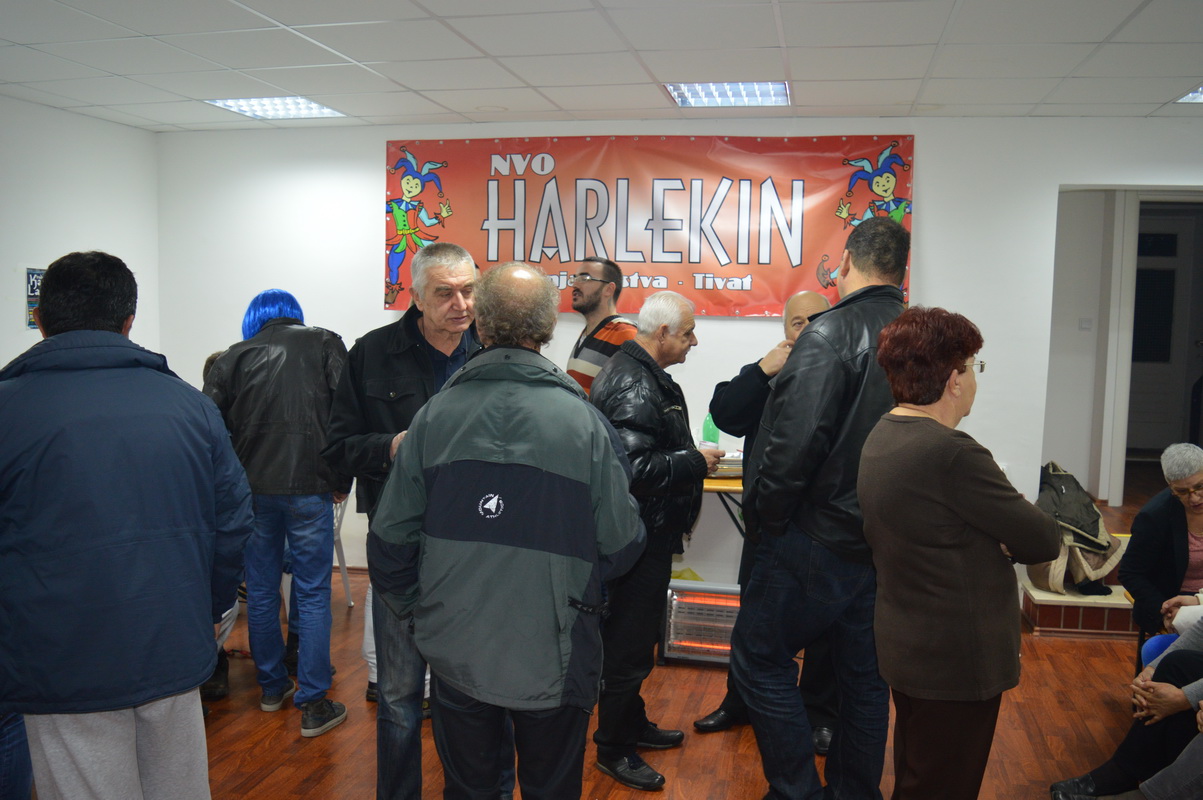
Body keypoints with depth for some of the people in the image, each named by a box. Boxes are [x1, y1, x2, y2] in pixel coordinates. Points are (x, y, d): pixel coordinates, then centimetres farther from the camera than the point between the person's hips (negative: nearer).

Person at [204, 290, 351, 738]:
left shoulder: (234, 357, 10)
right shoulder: (325, 344, 6)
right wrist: (342, 481, 2)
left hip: (251, 488, 3)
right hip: (308, 488, -2)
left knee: (261, 591, 15)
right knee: (313, 594, 2)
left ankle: (272, 687, 29)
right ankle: (313, 705, 5)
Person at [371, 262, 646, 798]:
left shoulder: (435, 415, -8)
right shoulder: (583, 421, -15)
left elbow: (392, 537, -3)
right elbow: (622, 545, -10)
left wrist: (416, 609, 15)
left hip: (456, 654, 2)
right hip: (552, 657, -2)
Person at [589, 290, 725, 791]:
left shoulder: (641, 374, 12)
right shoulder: (634, 386, -22)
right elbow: (636, 469, -30)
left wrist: (691, 458, 10)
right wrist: (696, 463, -18)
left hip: (645, 531, 11)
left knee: (635, 636, 22)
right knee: (630, 642, 2)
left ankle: (632, 725, 38)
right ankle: (613, 749, 17)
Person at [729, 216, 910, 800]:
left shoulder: (830, 333, -17)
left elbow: (793, 444, -24)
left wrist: (763, 517, -11)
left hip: (818, 538, -8)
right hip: (887, 544, 8)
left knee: (759, 658, 7)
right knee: (864, 674, 18)